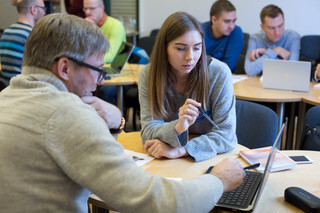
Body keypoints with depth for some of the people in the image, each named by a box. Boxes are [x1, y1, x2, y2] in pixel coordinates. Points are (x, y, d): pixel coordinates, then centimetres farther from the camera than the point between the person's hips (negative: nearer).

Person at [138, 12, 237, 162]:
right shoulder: (148, 75, -7)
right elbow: (148, 131, -11)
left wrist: (178, 151, -26)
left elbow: (226, 135, -15)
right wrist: (178, 127, -31)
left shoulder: (219, 73, -13)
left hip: (210, 158, 1)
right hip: (164, 164, 0)